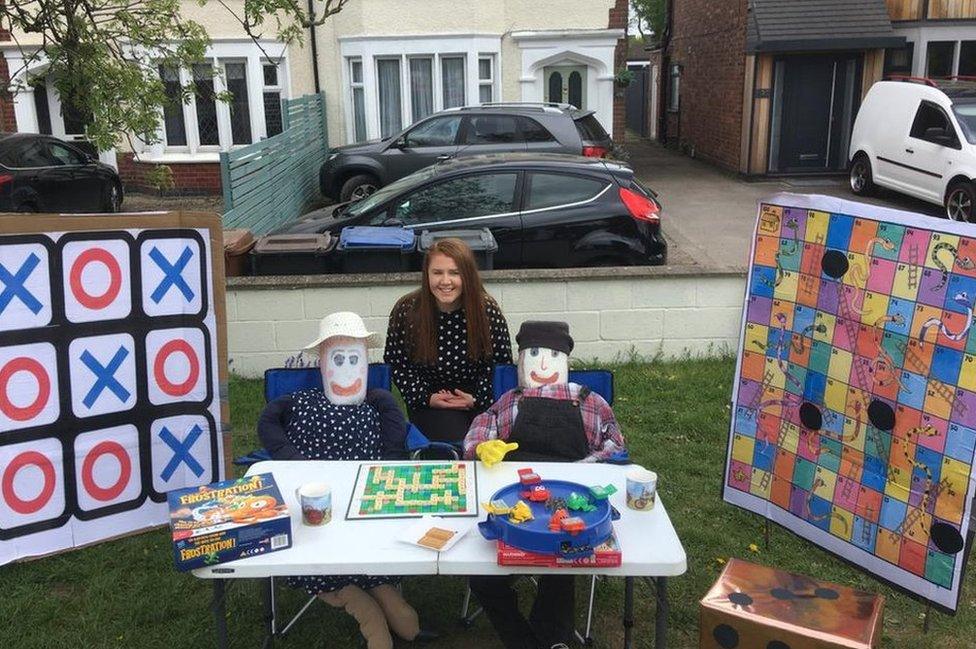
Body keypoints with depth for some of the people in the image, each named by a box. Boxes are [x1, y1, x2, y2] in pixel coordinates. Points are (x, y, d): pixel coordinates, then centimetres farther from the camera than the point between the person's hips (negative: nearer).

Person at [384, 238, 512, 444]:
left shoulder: (488, 311, -9)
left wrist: (476, 399, -13)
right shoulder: (406, 311, -9)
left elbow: (501, 364, -2)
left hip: (481, 399, 1)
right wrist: (426, 398, -12)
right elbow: (396, 364, -2)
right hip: (429, 402, -1)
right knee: (456, 440, -25)